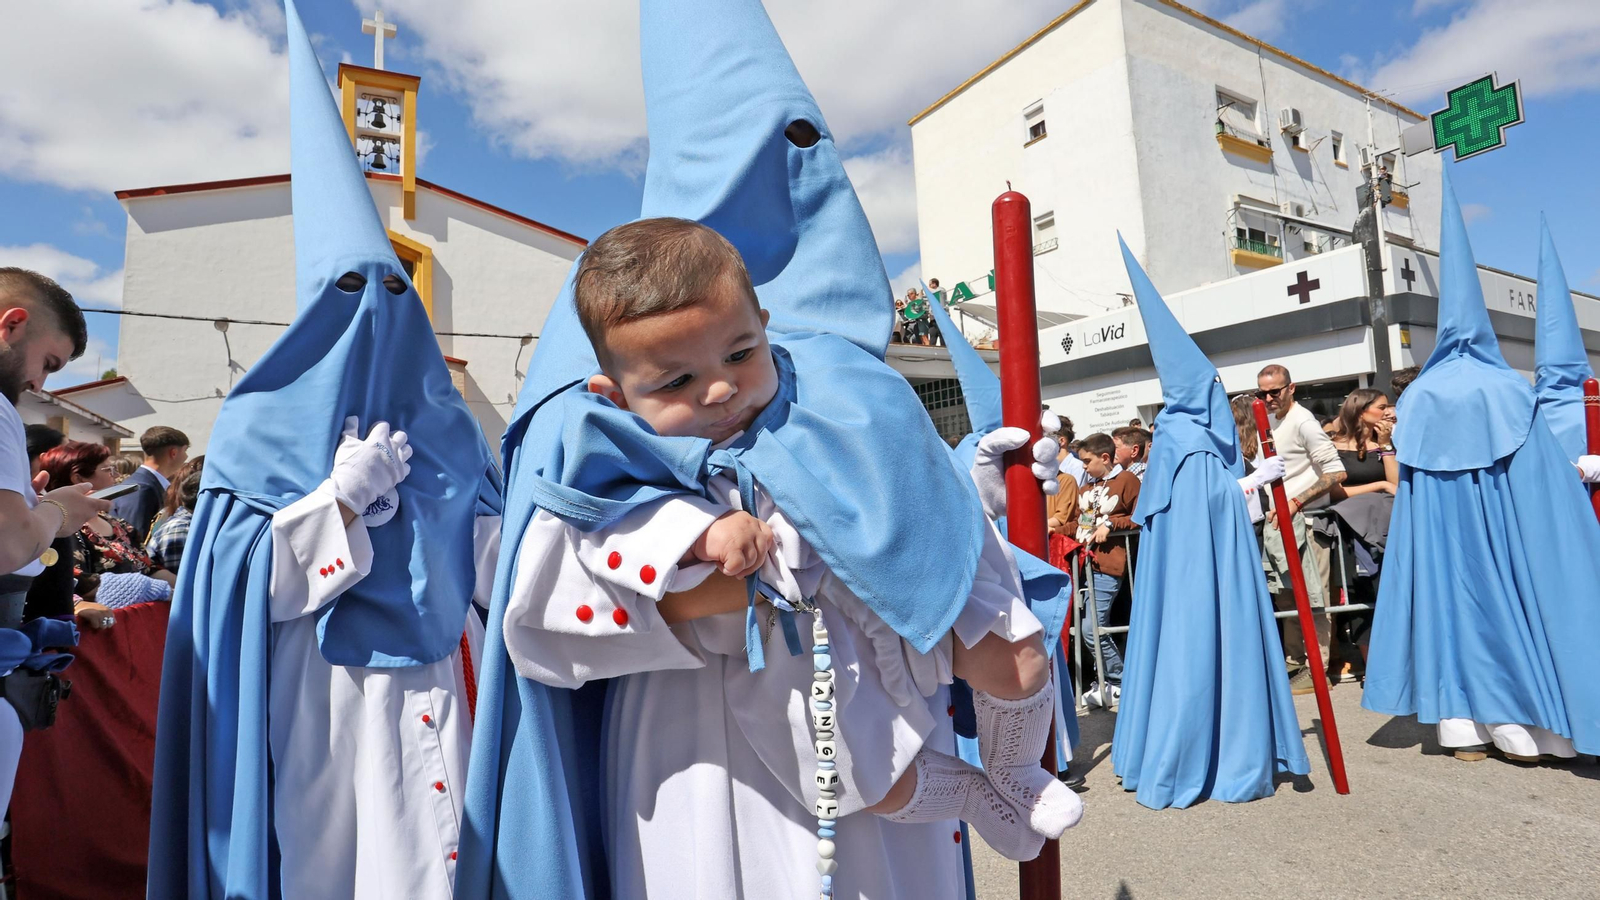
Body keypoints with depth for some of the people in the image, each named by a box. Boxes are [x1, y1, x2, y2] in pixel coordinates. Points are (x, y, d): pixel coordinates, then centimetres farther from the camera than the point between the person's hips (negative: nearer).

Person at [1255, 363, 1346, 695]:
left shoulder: (1302, 421, -12)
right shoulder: (1272, 421, 14)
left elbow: (1336, 472, -17)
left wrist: (1296, 503, -21)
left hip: (1306, 521, -9)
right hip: (1281, 522, 9)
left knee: (1310, 599, -4)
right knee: (1286, 596, 14)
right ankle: (1294, 661, 25)